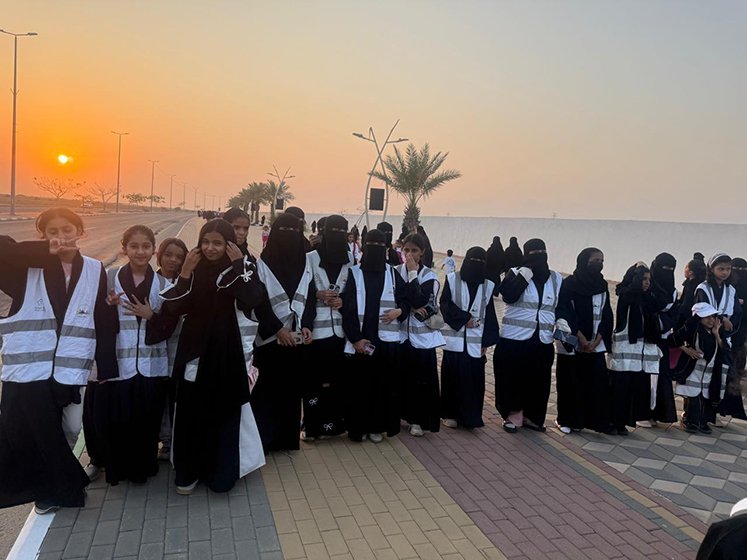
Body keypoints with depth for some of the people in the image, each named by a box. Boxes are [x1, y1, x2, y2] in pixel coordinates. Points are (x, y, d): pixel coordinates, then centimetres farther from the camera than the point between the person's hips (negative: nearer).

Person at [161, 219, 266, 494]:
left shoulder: (242, 269, -3)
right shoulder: (194, 270, 4)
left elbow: (254, 300, -22)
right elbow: (173, 308, -6)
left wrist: (239, 264, -19)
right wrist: (185, 273, -15)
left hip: (228, 353, -2)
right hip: (195, 351, 2)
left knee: (225, 411, 7)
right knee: (192, 412, 7)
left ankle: (220, 472, 25)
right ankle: (188, 471, 25)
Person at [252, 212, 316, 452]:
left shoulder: (305, 263, 9)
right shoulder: (263, 263, -4)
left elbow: (311, 298, 9)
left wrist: (306, 326, -5)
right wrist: (278, 329, -14)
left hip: (298, 338, 4)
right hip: (271, 339, -4)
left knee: (292, 389, 9)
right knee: (268, 389, -1)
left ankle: (287, 437, 20)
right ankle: (262, 439, 10)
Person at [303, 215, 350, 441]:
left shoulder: (350, 261, 5)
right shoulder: (311, 258, -1)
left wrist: (343, 301, -6)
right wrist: (317, 295, -13)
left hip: (340, 328, 2)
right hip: (316, 328, -2)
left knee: (337, 376, 7)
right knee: (313, 377, 1)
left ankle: (332, 422, 20)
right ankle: (311, 424, 12)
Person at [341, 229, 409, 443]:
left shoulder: (393, 274, 7)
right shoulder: (353, 274, 0)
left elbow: (407, 300, 13)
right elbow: (348, 309, -5)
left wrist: (399, 311, -9)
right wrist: (355, 338, -13)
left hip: (386, 339, 2)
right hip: (360, 339, -2)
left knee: (384, 383, 6)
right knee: (359, 383, 3)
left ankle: (377, 426, 19)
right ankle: (358, 426, 17)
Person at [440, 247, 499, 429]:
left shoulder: (488, 285, 8)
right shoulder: (452, 279, 1)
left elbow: (490, 314, 7)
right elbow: (445, 304, -4)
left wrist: (487, 341, 0)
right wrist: (464, 319, -13)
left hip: (476, 341, 2)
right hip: (455, 339, -2)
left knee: (474, 379, 3)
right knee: (453, 377, 1)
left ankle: (470, 416, 14)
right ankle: (450, 414, 14)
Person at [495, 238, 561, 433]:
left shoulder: (556, 278, 9)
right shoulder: (516, 273, -3)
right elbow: (508, 295, -22)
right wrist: (526, 272, -20)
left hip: (543, 340, 4)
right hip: (514, 338, -3)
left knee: (538, 380, 8)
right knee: (512, 378, 1)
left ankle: (531, 416, 24)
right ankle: (513, 415, 17)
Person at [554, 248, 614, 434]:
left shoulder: (602, 286, 8)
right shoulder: (568, 284, -6)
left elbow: (606, 316, 5)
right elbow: (565, 314, -11)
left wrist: (596, 341, -7)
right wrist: (581, 339, -14)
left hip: (595, 345, 4)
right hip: (571, 343, -4)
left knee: (599, 382, -2)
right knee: (570, 383, 2)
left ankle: (597, 420, 9)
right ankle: (566, 420, 15)